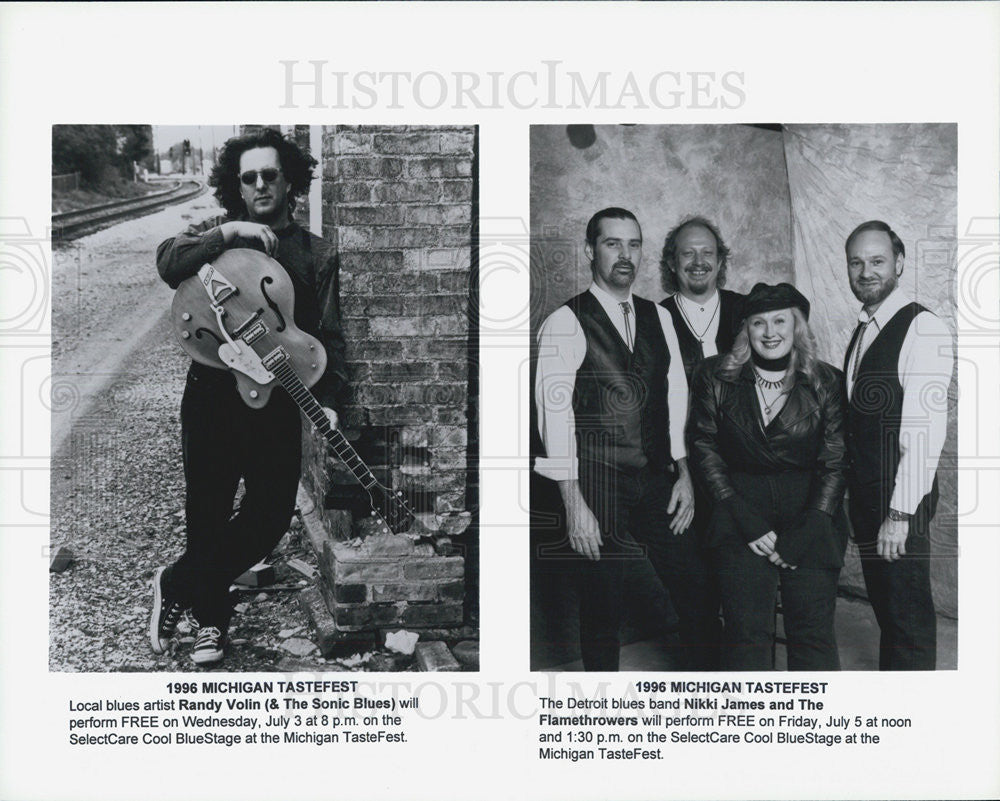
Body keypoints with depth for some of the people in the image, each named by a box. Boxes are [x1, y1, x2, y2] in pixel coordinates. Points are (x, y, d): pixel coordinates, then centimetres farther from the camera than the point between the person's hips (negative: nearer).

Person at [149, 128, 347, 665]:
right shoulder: (216, 237, 8)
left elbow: (328, 336, 1)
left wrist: (328, 399, -11)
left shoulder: (316, 255, 7)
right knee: (208, 514, 5)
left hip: (277, 399, 1)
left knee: (270, 516, -1)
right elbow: (169, 263, -12)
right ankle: (210, 618, 27)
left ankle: (176, 584, 22)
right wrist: (227, 233, -23)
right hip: (212, 394, 0)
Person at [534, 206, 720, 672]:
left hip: (657, 481, 5)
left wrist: (683, 473, 6)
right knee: (603, 610, 5)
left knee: (694, 594, 8)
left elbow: (676, 398, 13)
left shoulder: (658, 318, 10)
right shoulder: (564, 325, -8)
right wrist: (574, 505, -15)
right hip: (596, 488, -5)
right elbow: (555, 416, -12)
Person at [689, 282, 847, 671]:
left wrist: (799, 539, -8)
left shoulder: (826, 383, 2)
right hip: (741, 517, 0)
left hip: (810, 520, 0)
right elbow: (704, 452, 2)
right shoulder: (715, 378, 2)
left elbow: (836, 464, 1)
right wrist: (749, 523, -7)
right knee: (747, 632, -3)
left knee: (813, 634, -3)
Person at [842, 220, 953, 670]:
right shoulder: (862, 332, 12)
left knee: (908, 612, 1)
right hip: (863, 494, 8)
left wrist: (900, 513, -21)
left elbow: (925, 429, -20)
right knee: (883, 604, 18)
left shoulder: (923, 329, -15)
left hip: (900, 499, -8)